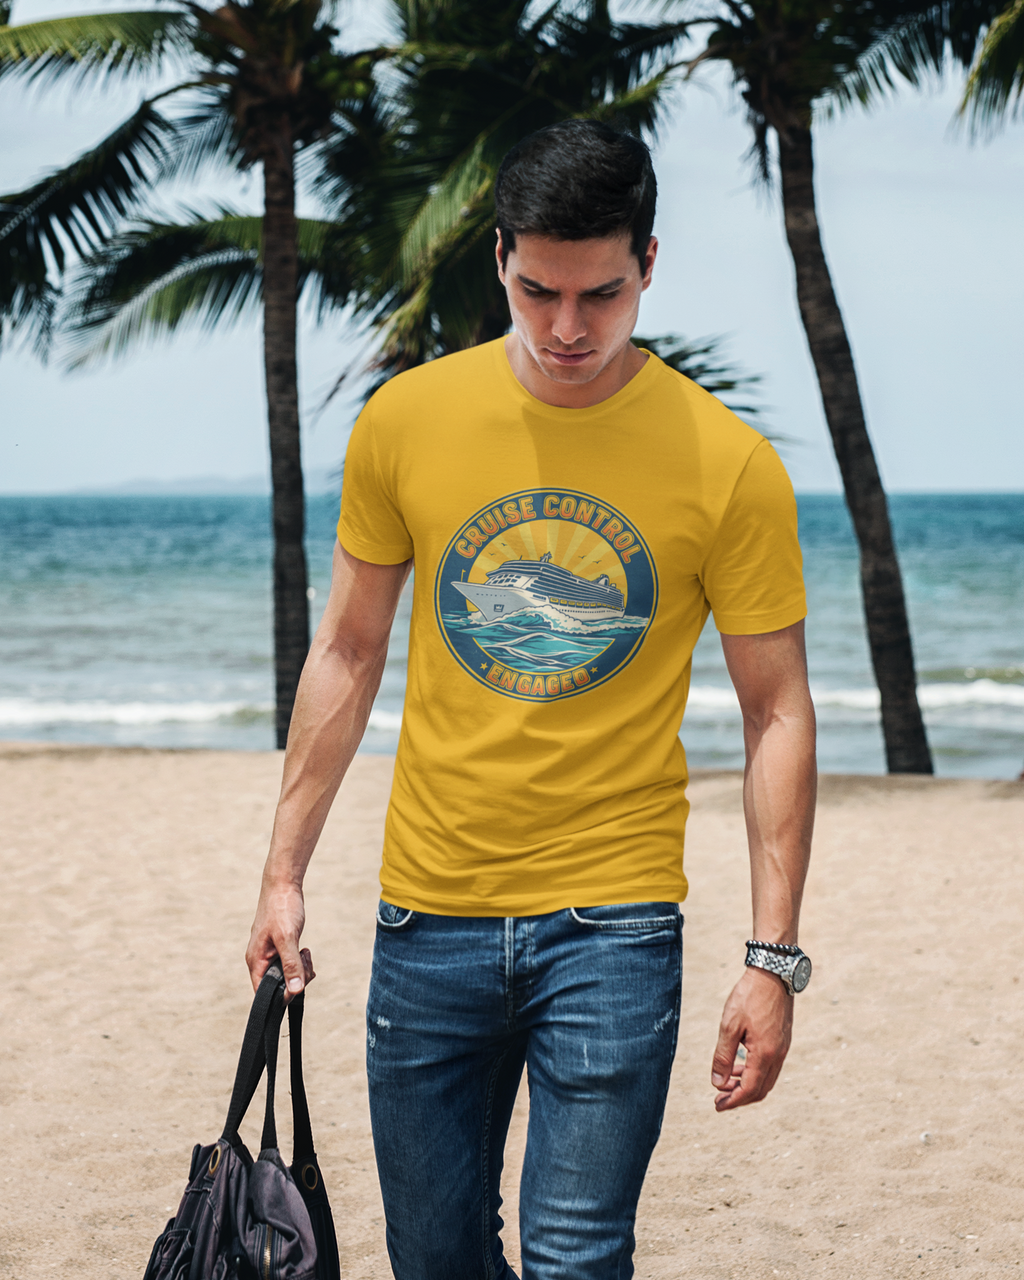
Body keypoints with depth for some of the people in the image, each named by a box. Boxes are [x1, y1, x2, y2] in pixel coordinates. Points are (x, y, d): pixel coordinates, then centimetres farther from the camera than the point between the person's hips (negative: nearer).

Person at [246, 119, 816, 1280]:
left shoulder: (729, 465, -8)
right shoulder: (405, 422, -1)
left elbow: (778, 714, -3)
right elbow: (348, 651, 9)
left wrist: (773, 955, -7)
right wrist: (284, 870, 8)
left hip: (614, 922, -3)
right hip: (428, 915, 3)